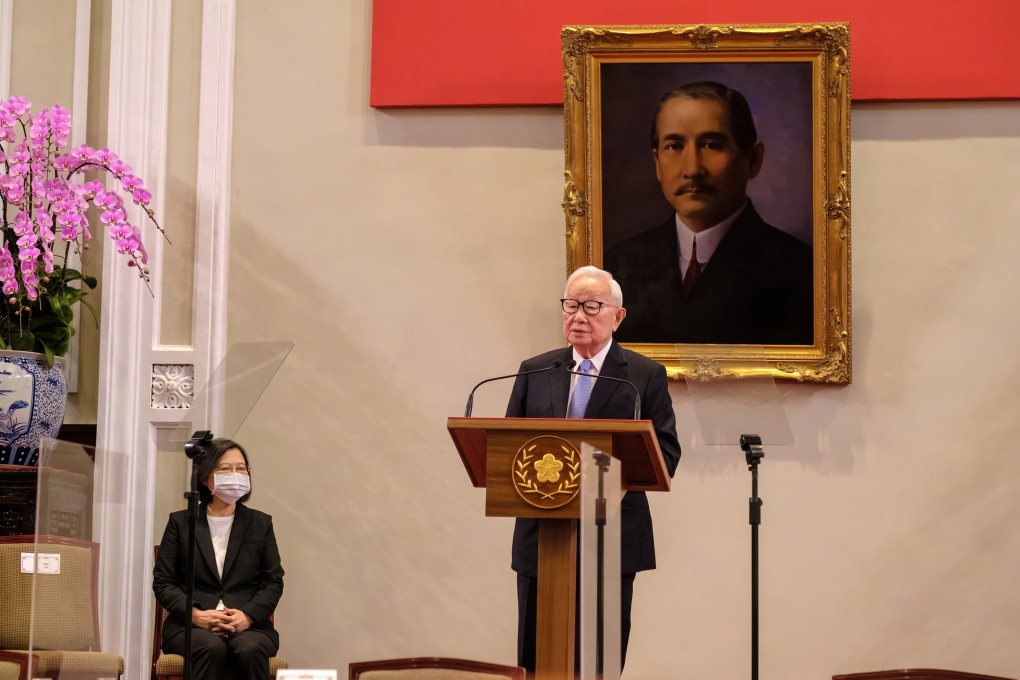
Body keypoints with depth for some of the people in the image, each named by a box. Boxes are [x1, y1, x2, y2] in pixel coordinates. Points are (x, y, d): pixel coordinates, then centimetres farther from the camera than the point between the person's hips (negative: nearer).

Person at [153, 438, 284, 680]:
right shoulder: (180, 522, 13)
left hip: (249, 626, 1)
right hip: (189, 625, -1)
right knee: (212, 648, -36)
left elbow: (274, 582, 9)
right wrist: (196, 615, -12)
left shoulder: (261, 524, 16)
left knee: (251, 650, -35)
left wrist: (248, 616, -11)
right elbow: (162, 582, 6)